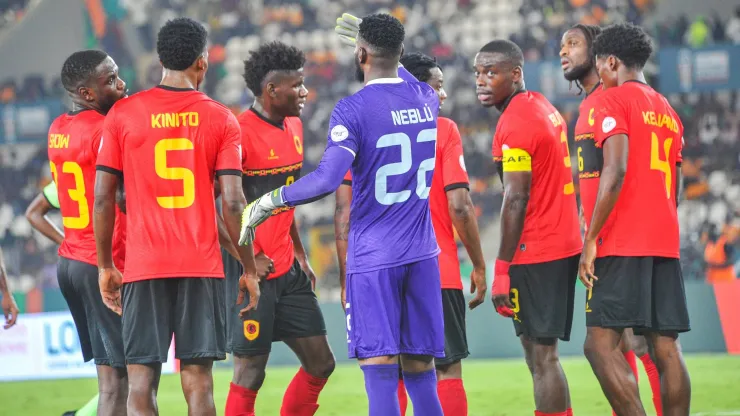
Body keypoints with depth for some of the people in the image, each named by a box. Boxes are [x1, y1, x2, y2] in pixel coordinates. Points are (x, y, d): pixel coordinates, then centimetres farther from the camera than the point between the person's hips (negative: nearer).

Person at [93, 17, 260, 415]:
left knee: (141, 379, 0)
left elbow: (103, 197, 1)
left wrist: (105, 266, 11)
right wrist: (249, 269, 6)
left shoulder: (122, 114, 2)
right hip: (202, 265, 0)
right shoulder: (221, 119, 1)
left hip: (143, 267, 0)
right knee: (197, 378, 3)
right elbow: (232, 203, -4)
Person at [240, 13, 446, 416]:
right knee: (420, 369, 9)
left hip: (373, 258, -5)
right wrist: (387, 56, 47)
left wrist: (266, 203, -13)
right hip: (422, 254, 6)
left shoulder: (353, 109, -12)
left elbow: (327, 179, -23)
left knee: (380, 374, -6)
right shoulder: (426, 98, 7)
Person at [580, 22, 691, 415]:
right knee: (665, 348, 4)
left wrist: (590, 240, -15)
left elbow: (616, 172, -16)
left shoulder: (615, 100, -4)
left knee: (600, 343, -11)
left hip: (623, 246, -8)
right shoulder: (668, 111, 20)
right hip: (665, 243, 8)